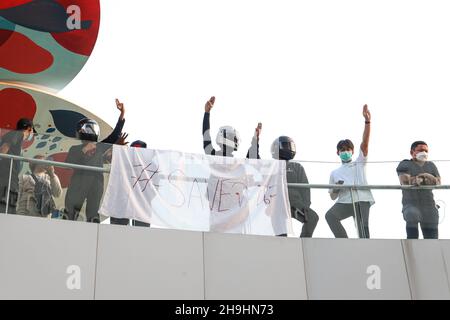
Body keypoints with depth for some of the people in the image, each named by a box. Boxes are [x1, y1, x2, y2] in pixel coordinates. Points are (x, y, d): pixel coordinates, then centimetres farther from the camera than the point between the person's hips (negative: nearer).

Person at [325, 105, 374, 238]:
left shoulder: (359, 164, 22)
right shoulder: (335, 173, 28)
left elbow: (365, 143, 7)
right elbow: (333, 196, 25)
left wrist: (367, 121, -6)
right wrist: (335, 188, -1)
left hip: (362, 200, -1)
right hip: (345, 201, 2)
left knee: (363, 228, -16)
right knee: (330, 215, -26)